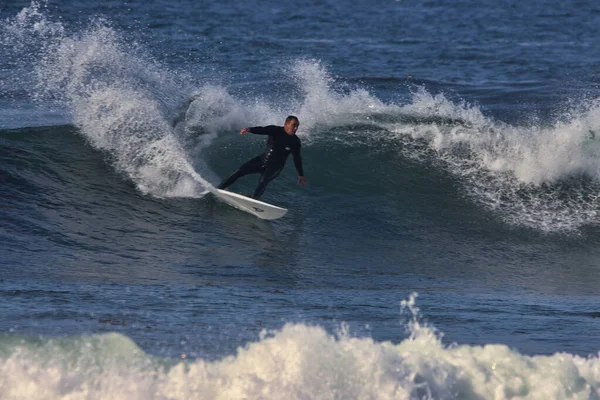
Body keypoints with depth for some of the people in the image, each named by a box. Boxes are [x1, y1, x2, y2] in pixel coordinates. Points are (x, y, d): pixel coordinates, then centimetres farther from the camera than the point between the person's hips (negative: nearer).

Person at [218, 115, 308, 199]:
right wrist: (249, 129, -46)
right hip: (262, 160, 1)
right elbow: (261, 130, -25)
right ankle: (219, 188, 3)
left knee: (263, 181, -30)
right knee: (240, 171, -6)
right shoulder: (275, 130, -9)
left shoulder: (295, 141, -8)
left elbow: (297, 158, 4)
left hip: (275, 167, -1)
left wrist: (301, 175, 10)